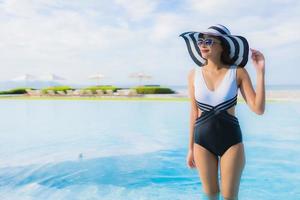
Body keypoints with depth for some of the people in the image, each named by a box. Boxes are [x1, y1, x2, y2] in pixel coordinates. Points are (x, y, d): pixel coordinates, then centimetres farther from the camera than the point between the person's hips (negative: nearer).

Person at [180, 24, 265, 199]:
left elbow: (258, 109, -12)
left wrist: (260, 72, -17)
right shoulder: (194, 74, -2)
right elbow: (194, 113, 4)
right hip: (202, 141, 2)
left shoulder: (238, 72, -7)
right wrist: (191, 148, 7)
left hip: (231, 140, -1)